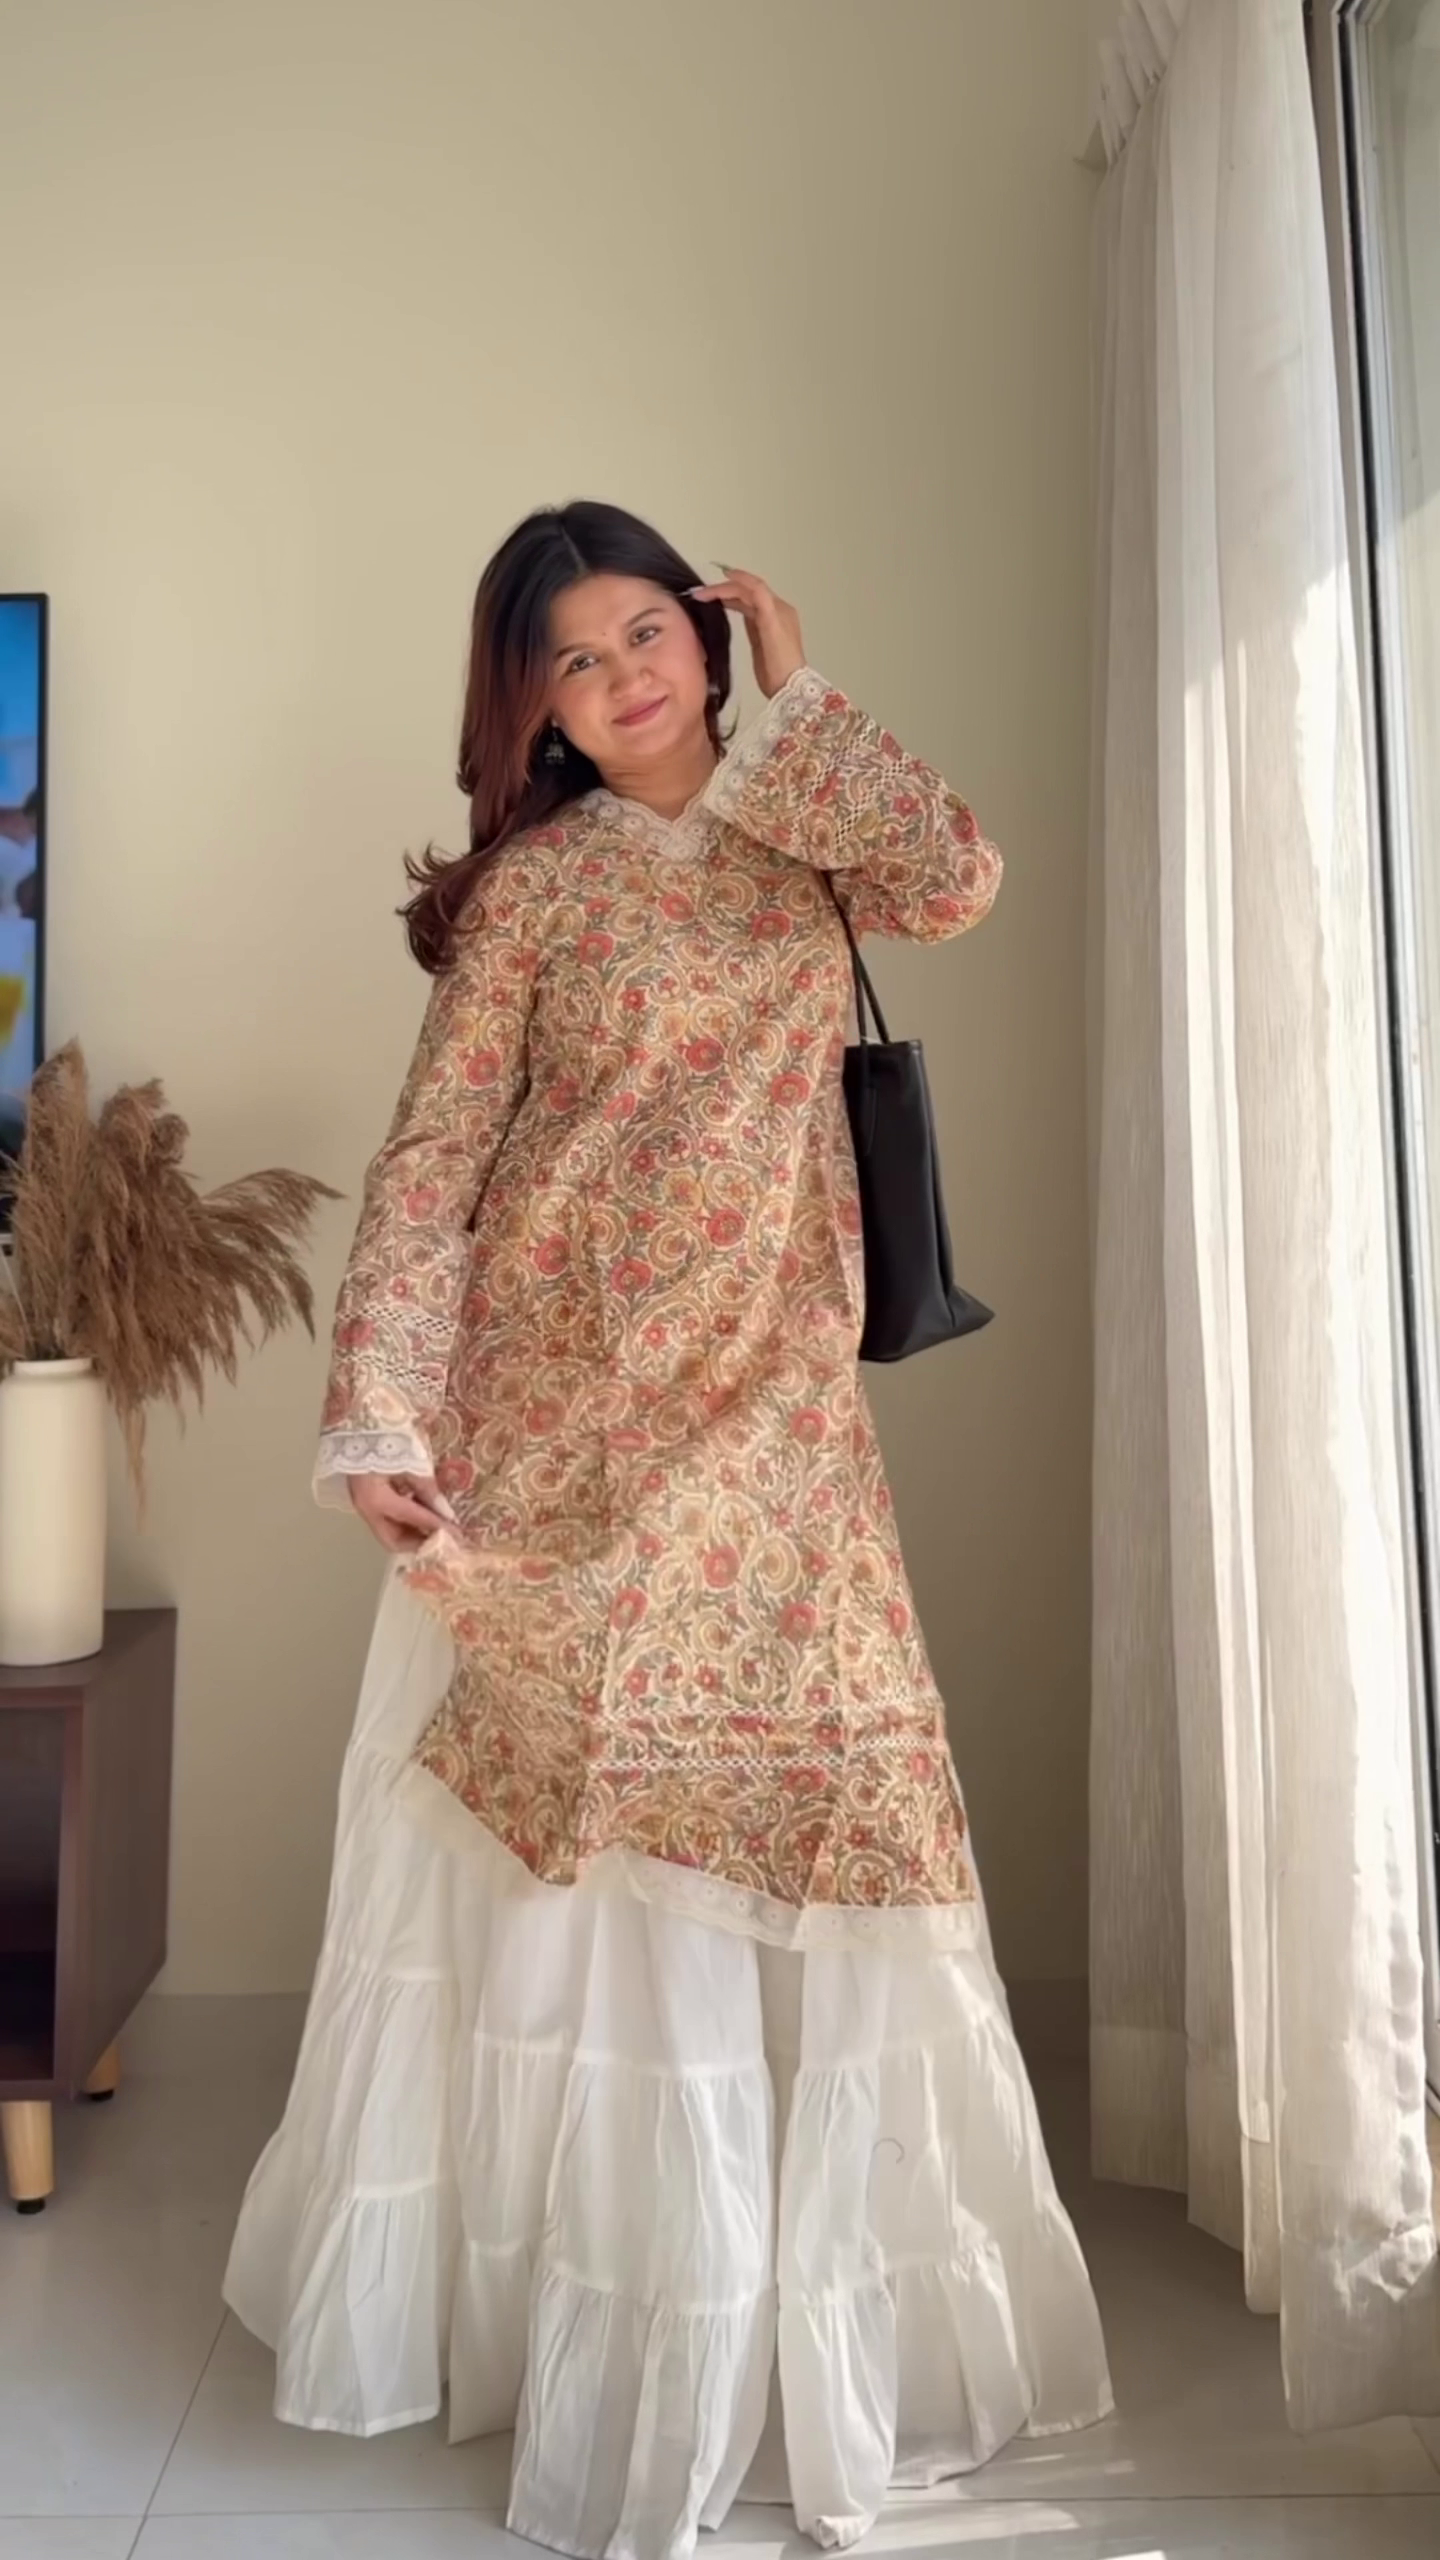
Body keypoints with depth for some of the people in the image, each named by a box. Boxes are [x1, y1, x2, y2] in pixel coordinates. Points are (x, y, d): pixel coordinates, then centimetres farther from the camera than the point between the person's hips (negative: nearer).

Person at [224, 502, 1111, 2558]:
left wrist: (795, 700, 2)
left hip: (773, 1426, 3)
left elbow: (963, 880, -9)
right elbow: (430, 1160, -3)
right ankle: (578, 2321, 20)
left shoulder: (803, 847, 13)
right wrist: (378, 1415, -14)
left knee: (800, 1824, 3)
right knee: (574, 1852, 2)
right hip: (561, 1422, -2)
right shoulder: (530, 885, 3)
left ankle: (809, 2318, 21)